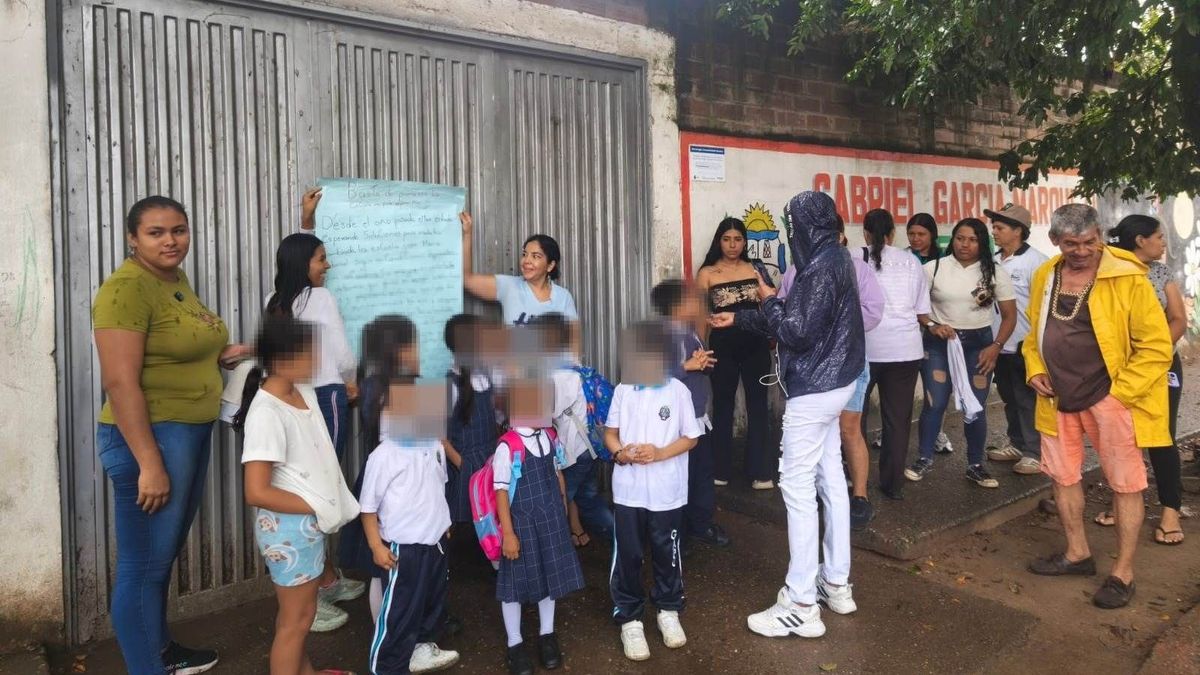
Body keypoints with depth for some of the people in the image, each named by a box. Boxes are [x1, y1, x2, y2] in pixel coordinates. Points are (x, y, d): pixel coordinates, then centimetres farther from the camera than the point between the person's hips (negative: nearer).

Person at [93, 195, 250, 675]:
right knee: (144, 566, 2)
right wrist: (149, 463, -23)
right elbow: (120, 382, -21)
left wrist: (218, 356, 7)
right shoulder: (126, 288, -16)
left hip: (191, 432, 10)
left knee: (166, 554, 22)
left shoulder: (178, 279, 11)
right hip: (150, 436, -10)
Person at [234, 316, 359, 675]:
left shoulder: (305, 392, 1)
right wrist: (316, 506, -18)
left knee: (298, 610, 25)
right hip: (288, 526, -9)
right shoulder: (266, 414, -24)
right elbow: (257, 493, -26)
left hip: (309, 523, 9)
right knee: (297, 617, 7)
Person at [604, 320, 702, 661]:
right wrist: (620, 452, -15)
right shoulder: (623, 390, -1)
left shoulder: (678, 391, -7)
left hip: (667, 492, -1)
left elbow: (690, 437, -3)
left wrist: (660, 453, -18)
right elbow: (610, 432, 6)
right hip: (628, 490, 1)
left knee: (667, 554, 15)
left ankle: (668, 611, 35)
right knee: (628, 556, 7)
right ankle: (629, 618, 22)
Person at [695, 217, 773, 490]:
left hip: (755, 345, 2)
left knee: (757, 406, 5)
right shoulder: (707, 273, 0)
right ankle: (720, 470, 21)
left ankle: (760, 471, 12)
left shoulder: (753, 269, 8)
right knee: (723, 406, 10)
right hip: (723, 346, -2)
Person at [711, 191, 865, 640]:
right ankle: (836, 582, 27)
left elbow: (796, 331, -23)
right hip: (833, 382, 10)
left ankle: (802, 605, -2)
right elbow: (801, 320, 18)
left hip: (814, 388, -10)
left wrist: (769, 299, -6)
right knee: (829, 477, 15)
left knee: (797, 486, -7)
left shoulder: (821, 269, -20)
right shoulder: (833, 260, 12)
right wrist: (738, 318, 21)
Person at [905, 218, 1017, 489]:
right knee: (934, 403, -5)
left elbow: (1009, 316, 3)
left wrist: (995, 347, -9)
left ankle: (975, 466, 19)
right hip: (939, 342, -1)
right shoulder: (934, 268, -3)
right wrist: (932, 326, -19)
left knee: (975, 407, 4)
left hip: (979, 344, 1)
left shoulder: (995, 273, 1)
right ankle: (925, 459, 11)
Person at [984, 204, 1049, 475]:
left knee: (1027, 400, 2)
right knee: (1009, 398, 18)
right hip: (999, 343, 7)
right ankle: (1016, 444, 32)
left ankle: (1034, 453, 13)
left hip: (1024, 344, -7)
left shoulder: (1036, 262, -13)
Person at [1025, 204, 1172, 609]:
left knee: (1125, 484, 4)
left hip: (1110, 397, -6)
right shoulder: (1045, 277, 4)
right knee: (1062, 475, 15)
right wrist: (1035, 371, 1)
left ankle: (1123, 573, 16)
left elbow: (1156, 345, -12)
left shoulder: (1127, 277, -13)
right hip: (1059, 397, 6)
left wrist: (1119, 390, -15)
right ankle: (1077, 553, 32)